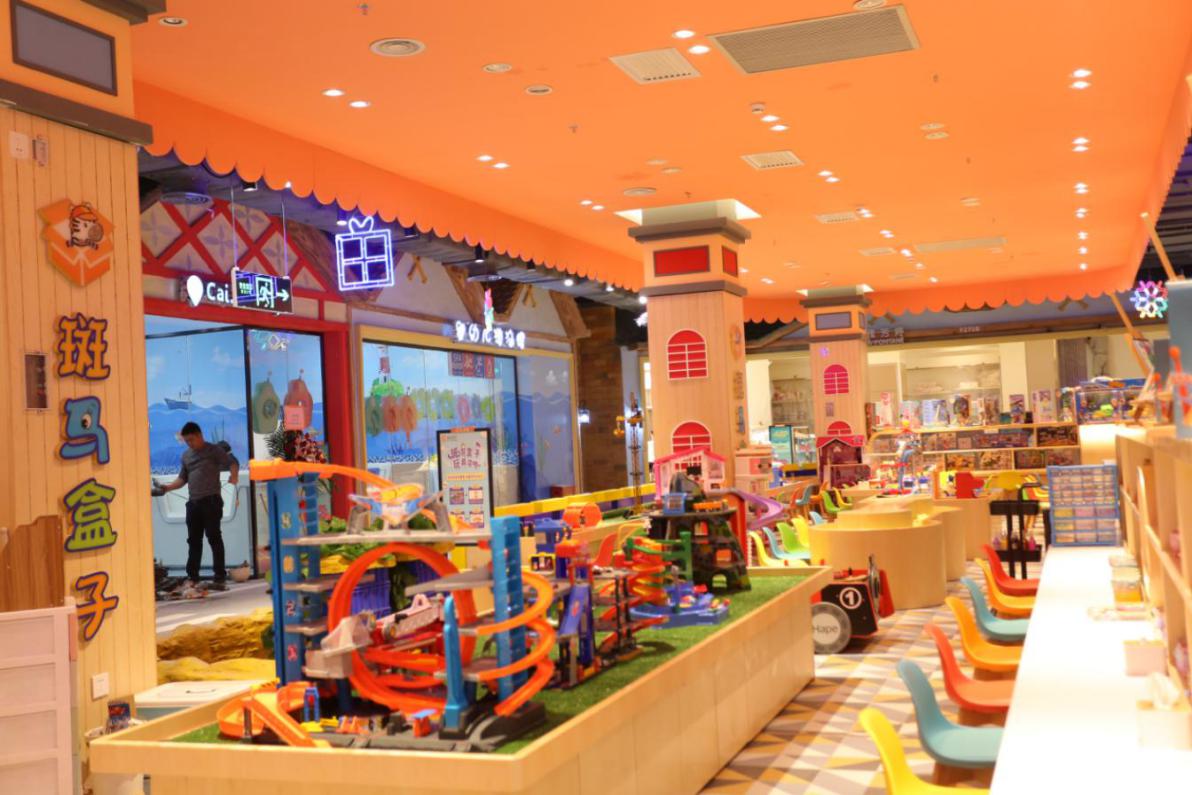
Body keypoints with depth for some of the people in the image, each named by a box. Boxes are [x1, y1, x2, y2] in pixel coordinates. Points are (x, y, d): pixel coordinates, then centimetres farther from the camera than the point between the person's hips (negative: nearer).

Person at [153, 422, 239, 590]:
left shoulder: (214, 450, -1)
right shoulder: (186, 456, 17)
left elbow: (233, 462, -9)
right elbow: (183, 478, 24)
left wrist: (234, 475, -30)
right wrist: (166, 488, 11)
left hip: (211, 501, -6)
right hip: (193, 502, 6)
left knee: (214, 538, -7)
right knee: (193, 540, 8)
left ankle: (220, 577, -5)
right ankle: (192, 577, 13)